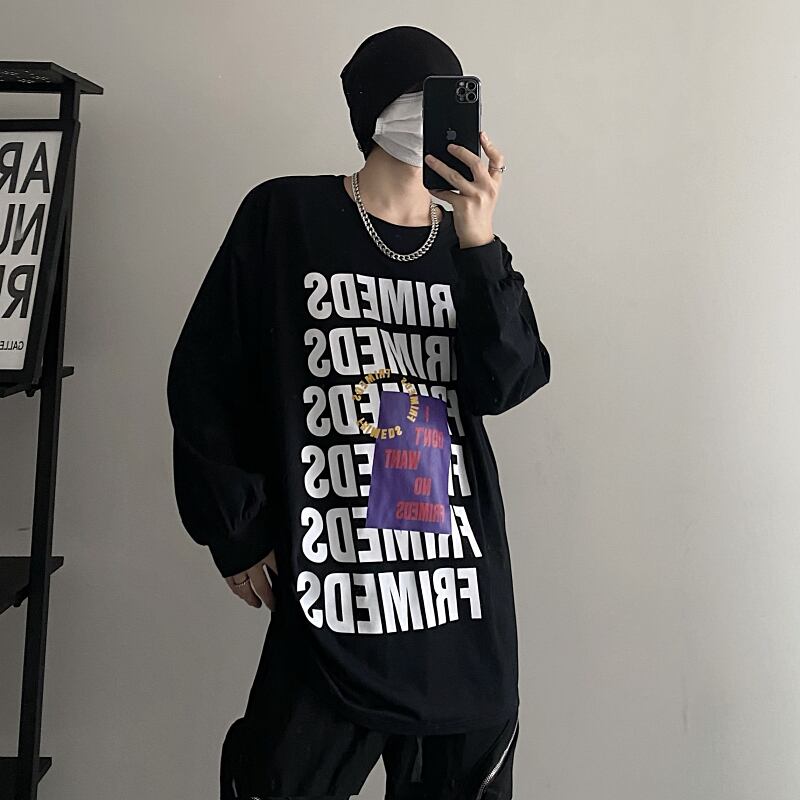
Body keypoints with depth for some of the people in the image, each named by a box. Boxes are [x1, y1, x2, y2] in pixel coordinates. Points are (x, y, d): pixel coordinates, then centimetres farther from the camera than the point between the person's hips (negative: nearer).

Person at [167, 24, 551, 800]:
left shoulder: (466, 237, 10)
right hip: (329, 590, -3)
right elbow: (203, 377, 0)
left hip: (463, 590, 4)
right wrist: (238, 531, -3)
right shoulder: (285, 215, 0)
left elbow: (508, 383, -5)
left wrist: (479, 245, -16)